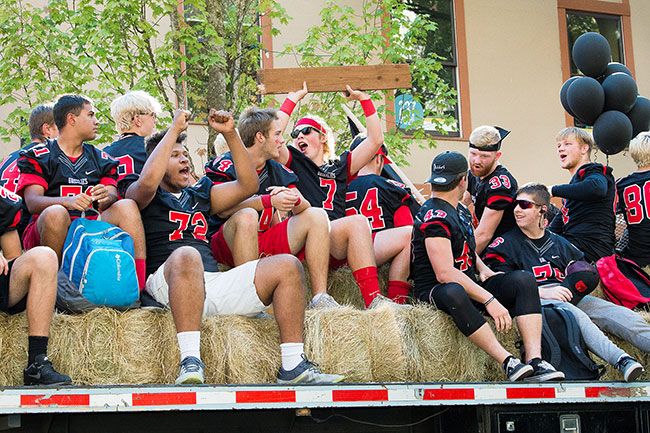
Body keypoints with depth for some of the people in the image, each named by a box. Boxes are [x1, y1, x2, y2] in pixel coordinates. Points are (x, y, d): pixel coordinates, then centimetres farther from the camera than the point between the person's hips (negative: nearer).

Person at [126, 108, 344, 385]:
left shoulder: (199, 194, 30)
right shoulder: (147, 197, 12)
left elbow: (248, 185, 21)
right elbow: (147, 182, -13)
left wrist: (230, 134, 13)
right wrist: (175, 129, -5)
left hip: (213, 283, 6)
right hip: (168, 282, -6)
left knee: (288, 266, -9)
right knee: (186, 255, -41)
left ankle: (293, 366, -17)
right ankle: (190, 363, -47)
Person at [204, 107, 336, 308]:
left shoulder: (277, 171, 13)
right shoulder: (225, 165, -6)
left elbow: (305, 208, 6)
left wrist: (294, 199, -19)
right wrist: (269, 201, -29)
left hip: (266, 243, 6)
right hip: (225, 245, -6)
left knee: (317, 216, -5)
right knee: (246, 216, -36)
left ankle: (320, 296, -16)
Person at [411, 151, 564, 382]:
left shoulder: (460, 212, 18)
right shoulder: (435, 216, -14)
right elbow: (445, 273, -24)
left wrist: (483, 269, 11)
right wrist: (489, 300, -27)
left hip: (470, 286, 9)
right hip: (435, 292, -9)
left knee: (524, 279, -10)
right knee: (454, 293, -42)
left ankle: (534, 362, -27)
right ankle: (508, 362, -44)